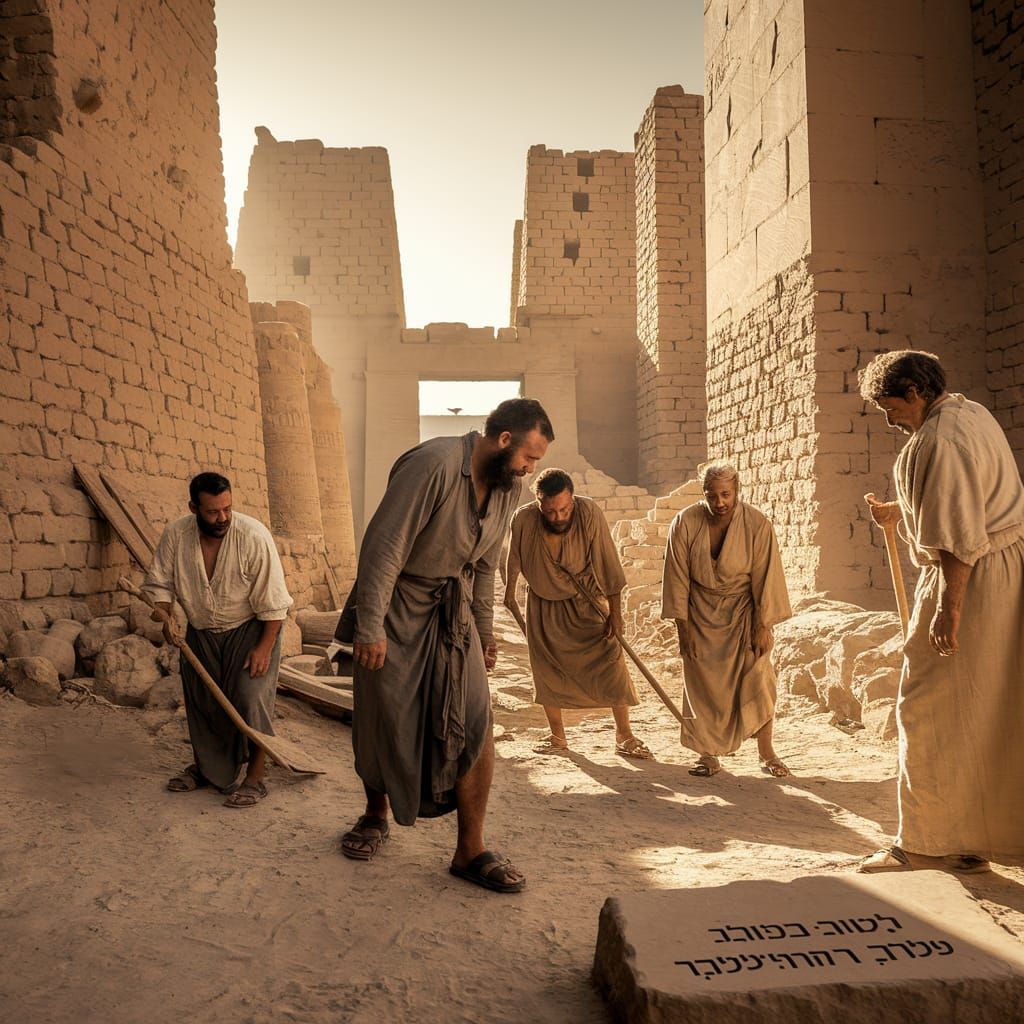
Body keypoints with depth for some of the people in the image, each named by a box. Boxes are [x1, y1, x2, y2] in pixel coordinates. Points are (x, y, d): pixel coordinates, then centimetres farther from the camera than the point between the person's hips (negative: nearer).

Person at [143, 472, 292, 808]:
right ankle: (204, 767, 33)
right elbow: (159, 584, -4)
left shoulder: (253, 536, -27)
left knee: (250, 698, -12)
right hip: (201, 632, 5)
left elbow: (273, 601, -22)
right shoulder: (176, 535, -16)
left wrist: (265, 647, -23)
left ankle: (255, 778, 1)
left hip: (250, 629, -4)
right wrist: (164, 617, -21)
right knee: (200, 699, 13)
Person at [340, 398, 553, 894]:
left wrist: (484, 629, 19)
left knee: (475, 726, -4)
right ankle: (376, 816, 37)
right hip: (396, 607, -5)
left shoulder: (508, 489, 2)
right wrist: (371, 626, -25)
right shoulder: (434, 464, -23)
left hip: (452, 611, 6)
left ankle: (471, 851, 8)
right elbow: (384, 545, -24)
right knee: (382, 723, 9)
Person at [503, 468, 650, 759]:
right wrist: (510, 593, 13)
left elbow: (608, 563, -21)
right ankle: (558, 738, 24)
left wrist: (615, 612, -17)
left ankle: (624, 736, 6)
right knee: (548, 671, 7)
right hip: (543, 605, 2)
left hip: (585, 602, -2)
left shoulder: (589, 513, -28)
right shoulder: (523, 520, -22)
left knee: (611, 661, -8)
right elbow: (514, 559, -1)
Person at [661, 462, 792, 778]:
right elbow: (678, 577, -8)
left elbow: (765, 577, -12)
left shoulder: (757, 525, -16)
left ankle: (767, 754, 9)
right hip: (701, 614, 1)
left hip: (743, 613, -1)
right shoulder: (685, 523, -14)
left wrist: (762, 626, -12)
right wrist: (683, 625, -7)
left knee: (757, 677, -6)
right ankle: (708, 755, 12)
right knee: (704, 684, 1)